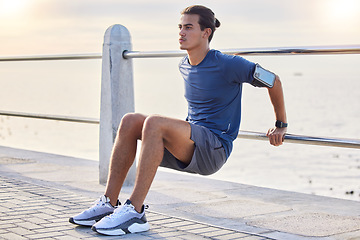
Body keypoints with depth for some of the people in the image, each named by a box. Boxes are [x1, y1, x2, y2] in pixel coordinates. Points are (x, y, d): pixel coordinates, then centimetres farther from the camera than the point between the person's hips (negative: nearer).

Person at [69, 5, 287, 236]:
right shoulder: (184, 66, 13)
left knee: (154, 123, -32)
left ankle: (135, 212, -32)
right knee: (130, 122, -12)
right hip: (189, 149, 8)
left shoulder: (227, 65, -10)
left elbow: (273, 81, -3)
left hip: (214, 150, -8)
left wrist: (281, 126, 3)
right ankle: (109, 203, -13)